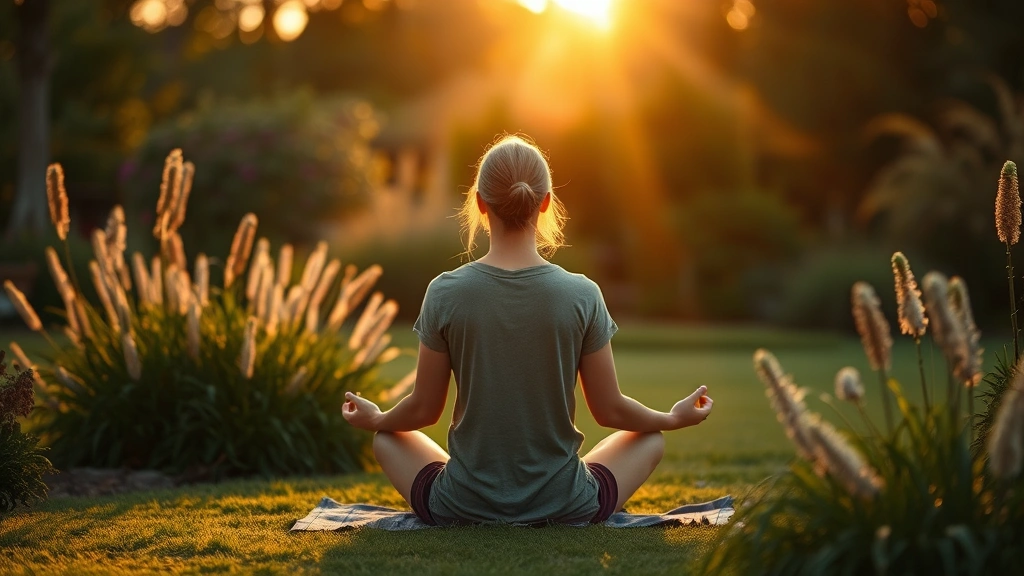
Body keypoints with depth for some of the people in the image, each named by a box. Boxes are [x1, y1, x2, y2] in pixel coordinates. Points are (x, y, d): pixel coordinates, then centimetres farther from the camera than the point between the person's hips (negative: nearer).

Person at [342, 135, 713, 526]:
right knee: (650, 439, 27)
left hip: (462, 509, -1)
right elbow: (609, 409, -4)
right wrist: (674, 418, 16)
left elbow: (424, 409, -3)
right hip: (565, 509, 1)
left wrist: (375, 419, 19)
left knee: (387, 438, 28)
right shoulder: (582, 295, -14)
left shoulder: (445, 293, -13)